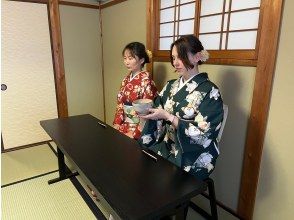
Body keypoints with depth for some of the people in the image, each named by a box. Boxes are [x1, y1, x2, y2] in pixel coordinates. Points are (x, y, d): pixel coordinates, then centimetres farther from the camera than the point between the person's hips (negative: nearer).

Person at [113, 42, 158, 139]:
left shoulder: (146, 80, -13)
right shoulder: (126, 79, 7)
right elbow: (120, 103, 11)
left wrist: (135, 133, -17)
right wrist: (117, 123, 0)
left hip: (140, 129, -6)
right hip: (125, 124, 6)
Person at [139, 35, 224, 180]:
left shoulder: (209, 91, -12)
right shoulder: (171, 86, 6)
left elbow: (202, 133, -18)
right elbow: (159, 118, 9)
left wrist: (168, 117, -22)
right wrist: (147, 109, -12)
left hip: (192, 160, -5)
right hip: (166, 148, 6)